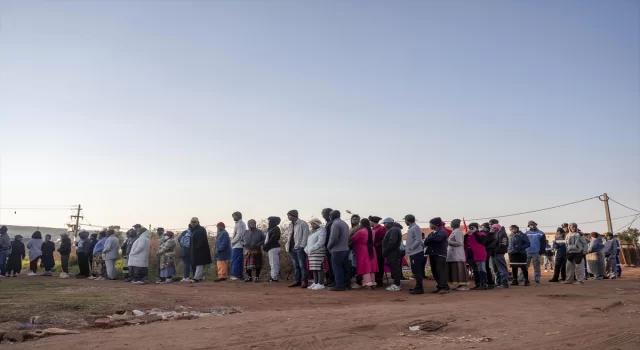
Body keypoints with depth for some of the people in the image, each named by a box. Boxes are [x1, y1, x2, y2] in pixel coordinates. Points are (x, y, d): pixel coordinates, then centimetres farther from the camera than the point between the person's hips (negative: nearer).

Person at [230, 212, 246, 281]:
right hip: (241, 246, 10)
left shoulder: (239, 224, -10)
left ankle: (235, 275, -10)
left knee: (235, 261, -9)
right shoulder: (242, 223, 20)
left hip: (237, 246, -10)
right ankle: (241, 275, 11)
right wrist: (233, 241, 15)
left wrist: (232, 241, -9)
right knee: (240, 261, 10)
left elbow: (239, 235, -18)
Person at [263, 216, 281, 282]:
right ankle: (274, 277, 16)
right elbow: (268, 239, 17)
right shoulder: (271, 229, 20)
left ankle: (274, 277, -9)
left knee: (274, 263, -10)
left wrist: (265, 246, -15)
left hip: (273, 248, -10)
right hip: (271, 248, 10)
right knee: (273, 263, 12)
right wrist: (265, 246, 3)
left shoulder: (275, 229, -10)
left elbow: (272, 239, -18)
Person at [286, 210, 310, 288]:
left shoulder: (303, 223, -7)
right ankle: (297, 280, 14)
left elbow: (305, 235, -12)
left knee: (302, 265, -6)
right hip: (292, 248, 8)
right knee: (296, 266, 10)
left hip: (299, 248, -8)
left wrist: (302, 246, -17)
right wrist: (288, 246, 12)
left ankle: (304, 281, -3)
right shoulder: (292, 225, 19)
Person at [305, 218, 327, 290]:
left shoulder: (321, 231, -7)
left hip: (319, 252, -9)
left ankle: (321, 284, -8)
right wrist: (307, 250, 11)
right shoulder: (313, 232, 22)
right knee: (314, 269, 8)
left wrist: (312, 249, -20)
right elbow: (309, 242, 26)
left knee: (319, 268, -9)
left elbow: (320, 242, -19)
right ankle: (315, 283, 13)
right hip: (311, 253, 9)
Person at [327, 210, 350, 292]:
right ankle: (345, 284, 17)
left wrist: (328, 246, -6)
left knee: (337, 268, -4)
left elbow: (334, 238, -19)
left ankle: (339, 285, -5)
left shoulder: (335, 224, -13)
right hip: (346, 249, 9)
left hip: (337, 250, -9)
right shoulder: (345, 224, 15)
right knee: (344, 267, 12)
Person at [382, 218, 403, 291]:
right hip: (392, 253, 11)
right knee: (394, 268, 12)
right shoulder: (392, 229, 20)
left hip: (393, 253, -10)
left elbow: (392, 242, -23)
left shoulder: (394, 229, -13)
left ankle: (397, 285, -8)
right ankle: (395, 284, 17)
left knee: (395, 268, -9)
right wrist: (385, 251, 13)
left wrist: (385, 251, -19)